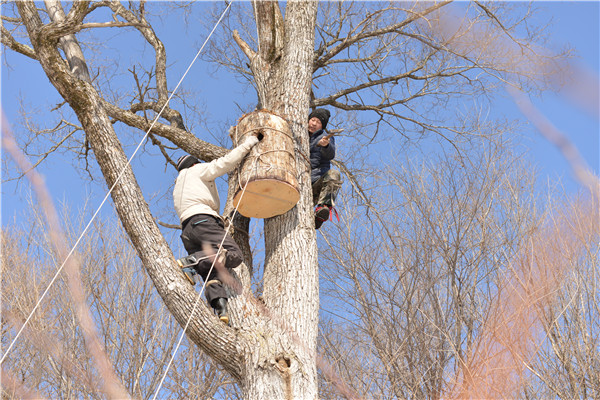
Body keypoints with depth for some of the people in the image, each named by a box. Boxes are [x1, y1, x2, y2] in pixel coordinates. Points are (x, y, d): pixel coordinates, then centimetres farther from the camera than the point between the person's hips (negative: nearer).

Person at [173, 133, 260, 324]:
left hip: (187, 229, 8)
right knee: (234, 255, -22)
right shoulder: (197, 170, 18)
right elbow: (226, 162, 5)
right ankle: (190, 261, -35)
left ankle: (220, 308, -30)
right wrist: (248, 144, 15)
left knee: (211, 274, -6)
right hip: (202, 220, -8)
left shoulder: (178, 187, 39)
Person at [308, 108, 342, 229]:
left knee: (333, 175, -37)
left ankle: (324, 206, -50)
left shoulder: (326, 138, 14)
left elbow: (330, 155, -8)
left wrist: (326, 145, -30)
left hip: (319, 180, -3)